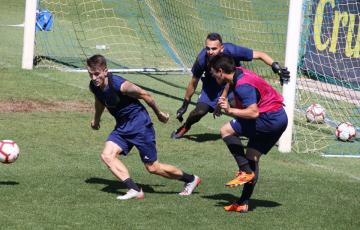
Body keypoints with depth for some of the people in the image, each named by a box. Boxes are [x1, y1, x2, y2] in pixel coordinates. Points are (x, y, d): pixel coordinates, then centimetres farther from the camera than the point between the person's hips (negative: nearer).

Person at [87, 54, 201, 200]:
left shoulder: (119, 85, -29)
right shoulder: (94, 87, -6)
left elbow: (144, 95, -15)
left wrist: (159, 114, -3)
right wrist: (96, 119, 35)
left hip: (139, 124, -7)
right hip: (121, 127, 7)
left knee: (152, 168, 0)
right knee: (107, 155, -15)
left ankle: (191, 180, 21)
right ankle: (135, 190, -16)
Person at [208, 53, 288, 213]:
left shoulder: (243, 86, -22)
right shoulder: (239, 73, 8)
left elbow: (253, 112, -30)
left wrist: (230, 111, -27)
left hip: (270, 119, -10)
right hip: (279, 118, 10)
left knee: (226, 131, -12)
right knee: (252, 157, 12)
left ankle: (246, 171, -13)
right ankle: (243, 203, 12)